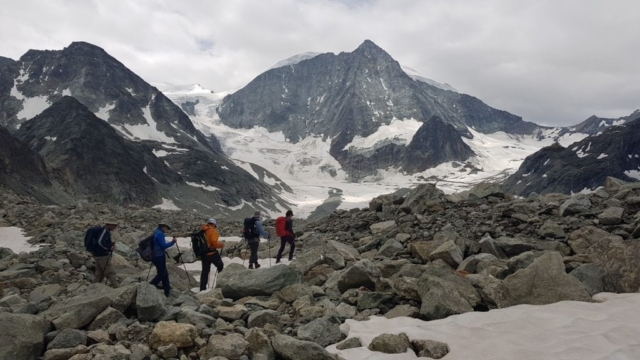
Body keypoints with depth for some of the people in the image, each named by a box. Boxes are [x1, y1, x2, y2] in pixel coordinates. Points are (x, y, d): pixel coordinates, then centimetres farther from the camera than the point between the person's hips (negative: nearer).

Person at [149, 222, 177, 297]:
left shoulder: (155, 232, 15)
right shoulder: (160, 234, -15)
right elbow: (163, 246, -18)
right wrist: (172, 242, -11)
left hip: (155, 256, 10)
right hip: (159, 256, -10)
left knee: (165, 274, 12)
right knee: (161, 274, -3)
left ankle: (167, 292, 15)